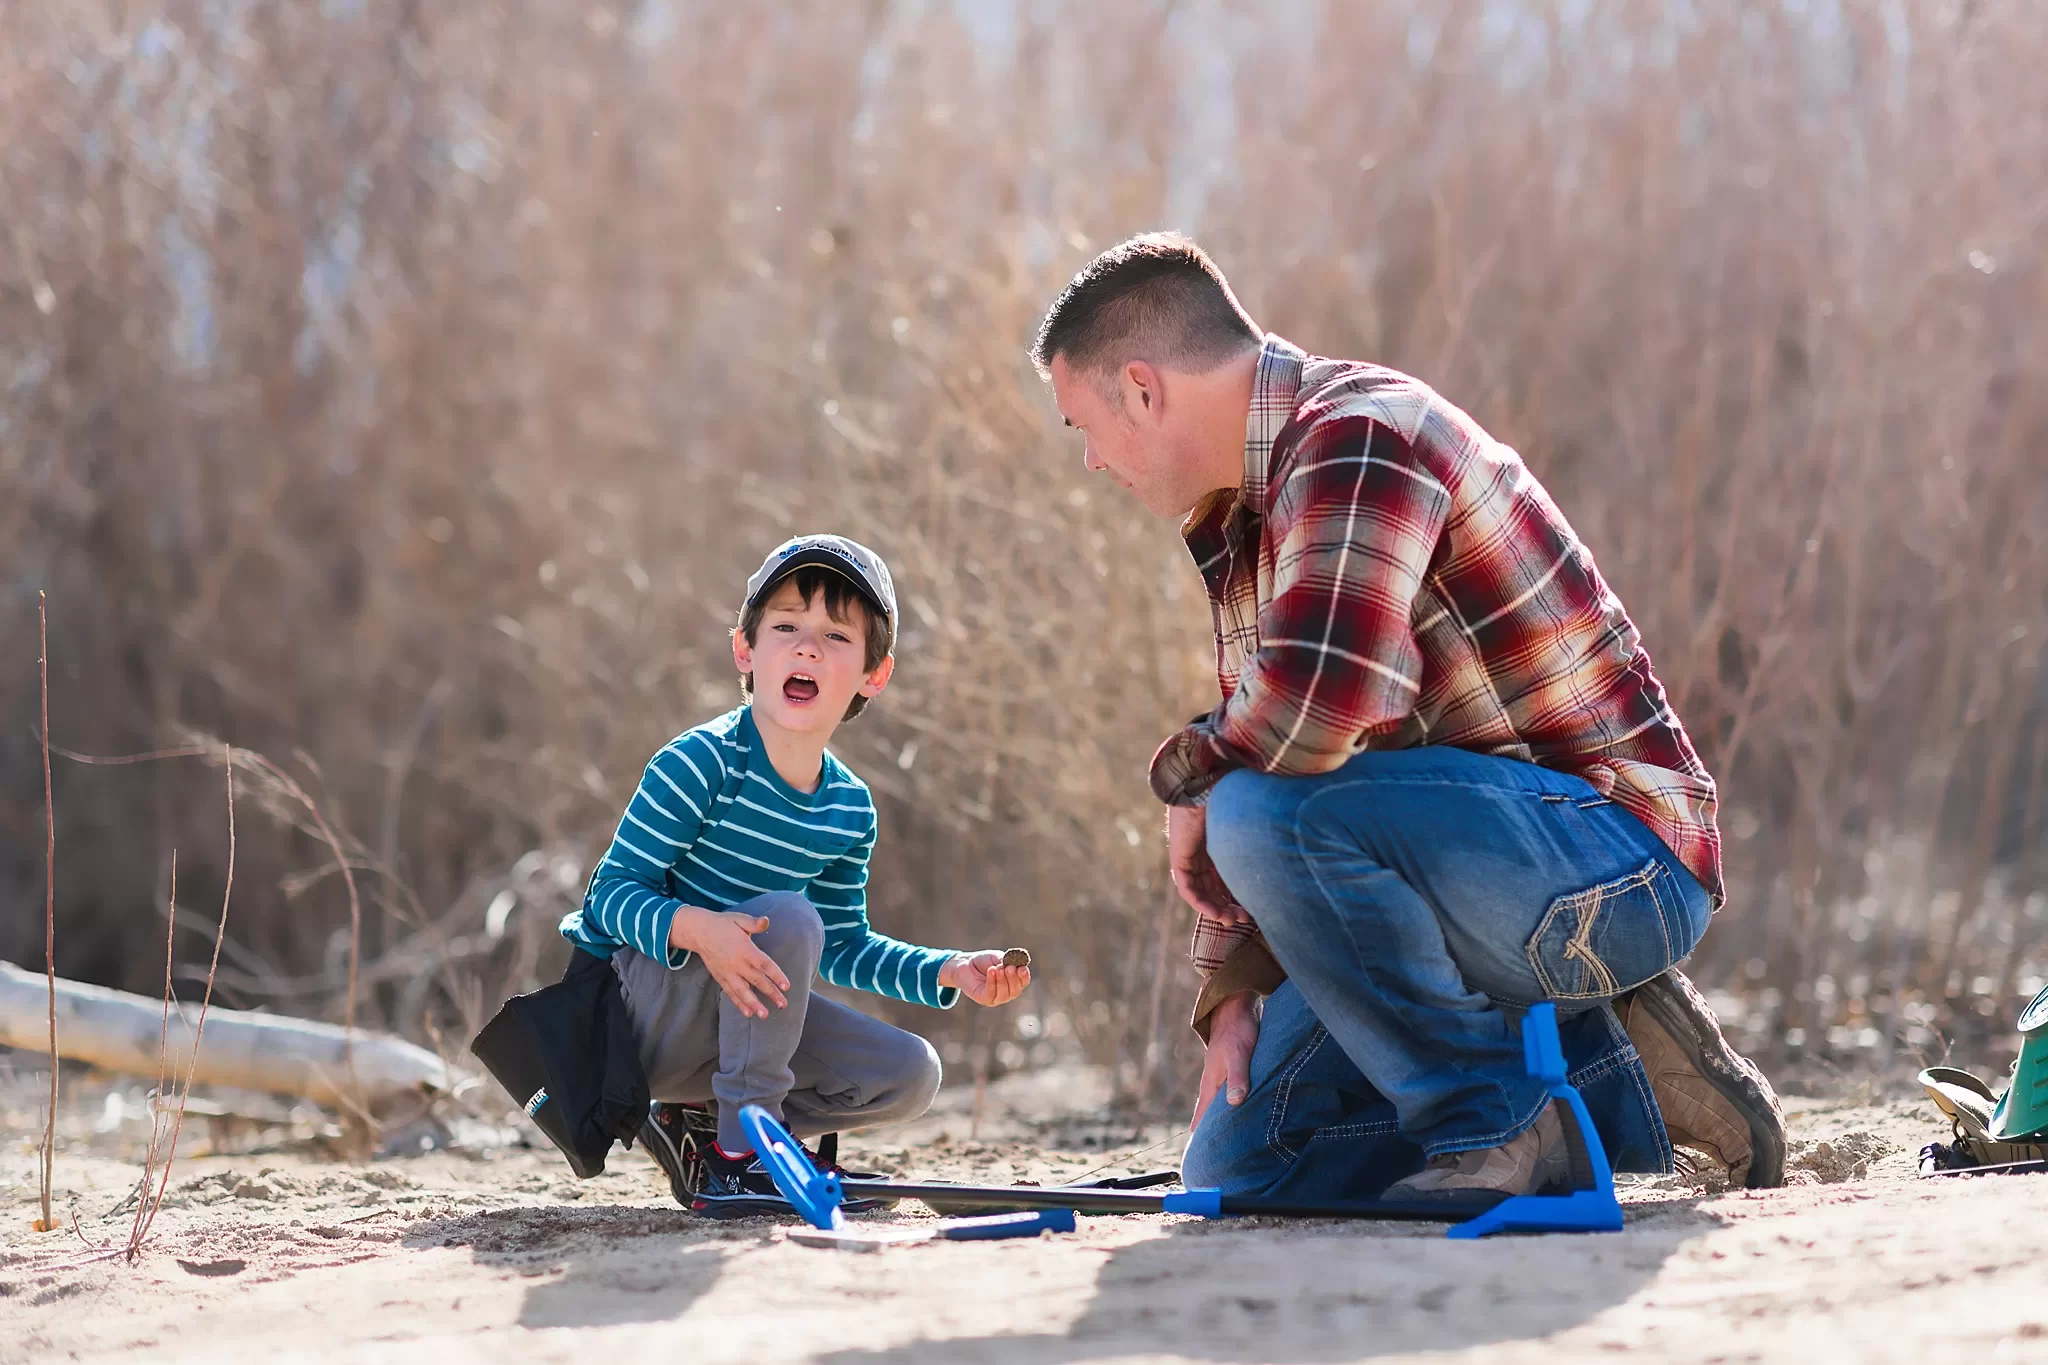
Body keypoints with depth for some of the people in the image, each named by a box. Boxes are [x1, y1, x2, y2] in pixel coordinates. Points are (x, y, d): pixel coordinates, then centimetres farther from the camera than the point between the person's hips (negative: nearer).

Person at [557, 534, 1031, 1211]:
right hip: (626, 1006, -7)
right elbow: (611, 894, -22)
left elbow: (843, 945, 14)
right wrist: (695, 928, -41)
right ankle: (745, 1155, -22)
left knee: (909, 1075, -3)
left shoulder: (850, 808, 1)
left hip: (724, 1011, 7)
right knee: (787, 918, -31)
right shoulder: (700, 764, -20)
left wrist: (952, 973, 2)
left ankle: (698, 1126, 6)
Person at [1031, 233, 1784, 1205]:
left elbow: (1312, 712, -34)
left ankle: (1492, 1123, -15)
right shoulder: (1244, 519, 14)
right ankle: (1620, 1081, 9)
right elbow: (1262, 741, 17)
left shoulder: (1358, 439, -19)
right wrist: (1231, 991, 7)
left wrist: (1189, 777, -13)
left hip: (1619, 865, -10)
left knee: (1274, 810, -32)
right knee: (1236, 1168, 7)